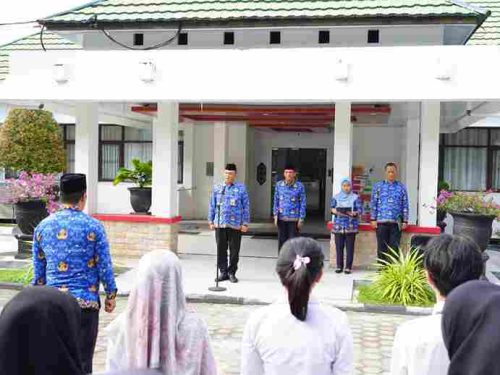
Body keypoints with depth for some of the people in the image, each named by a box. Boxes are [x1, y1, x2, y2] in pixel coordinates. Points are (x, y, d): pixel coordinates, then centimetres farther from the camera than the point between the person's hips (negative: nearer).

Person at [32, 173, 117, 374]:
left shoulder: (42, 227, 5)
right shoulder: (93, 226, -7)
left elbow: (38, 270, 10)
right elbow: (105, 266, -5)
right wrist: (111, 295, 7)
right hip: (85, 302, -4)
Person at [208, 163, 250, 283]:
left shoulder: (241, 188, 2)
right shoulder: (217, 188, 9)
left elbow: (246, 207, 3)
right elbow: (212, 205, 14)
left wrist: (245, 223, -2)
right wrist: (211, 221, 10)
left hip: (235, 225, -2)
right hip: (220, 224, 2)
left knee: (234, 250, 4)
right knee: (221, 249, 5)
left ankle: (232, 273, 17)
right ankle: (223, 272, 16)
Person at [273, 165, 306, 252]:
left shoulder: (299, 186, -5)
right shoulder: (279, 185, 2)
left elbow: (302, 203, -3)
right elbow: (276, 201, 8)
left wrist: (301, 219, -6)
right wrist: (275, 215, 4)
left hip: (294, 219, -2)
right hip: (281, 218, 2)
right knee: (281, 241, 9)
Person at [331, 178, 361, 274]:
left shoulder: (355, 197, 6)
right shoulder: (336, 197, 13)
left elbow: (359, 210, 1)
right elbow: (332, 208, 11)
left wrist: (353, 213, -19)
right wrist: (336, 212, -11)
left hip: (351, 225, -1)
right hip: (338, 225, 2)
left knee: (350, 247, -1)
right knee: (339, 247, 1)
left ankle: (348, 267, 5)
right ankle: (339, 266, 10)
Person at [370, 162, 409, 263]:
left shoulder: (401, 187, 9)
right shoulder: (378, 186, 8)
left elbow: (405, 205, 7)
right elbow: (373, 204, 6)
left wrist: (405, 221, 1)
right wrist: (373, 219, -1)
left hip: (396, 223, 0)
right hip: (381, 222, 0)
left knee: (394, 248, 0)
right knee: (382, 248, 4)